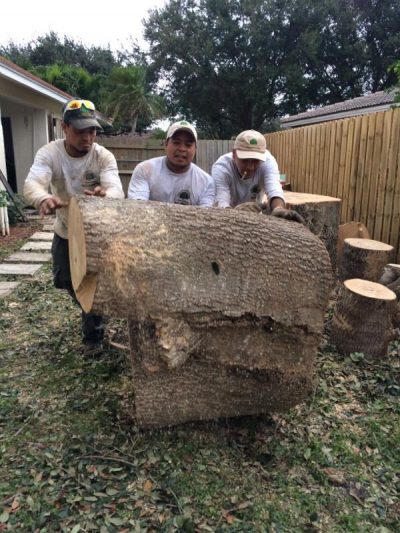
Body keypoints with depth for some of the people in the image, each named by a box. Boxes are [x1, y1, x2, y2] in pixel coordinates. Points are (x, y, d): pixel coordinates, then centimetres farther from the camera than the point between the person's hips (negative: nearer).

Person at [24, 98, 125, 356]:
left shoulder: (104, 156, -21)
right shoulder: (49, 153, -19)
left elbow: (117, 191, -37)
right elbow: (32, 183, -37)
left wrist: (104, 195, -63)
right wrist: (43, 199, -62)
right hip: (65, 232, 3)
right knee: (65, 281, 16)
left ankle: (93, 335, 23)